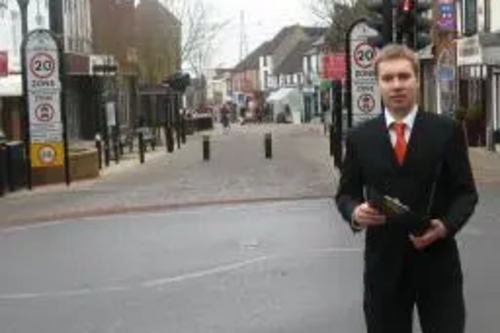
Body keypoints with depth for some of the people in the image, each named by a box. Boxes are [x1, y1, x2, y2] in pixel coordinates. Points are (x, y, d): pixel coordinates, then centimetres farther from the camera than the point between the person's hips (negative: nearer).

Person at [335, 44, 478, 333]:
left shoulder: (447, 131, 0)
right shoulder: (360, 137, 5)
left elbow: (466, 192, 1)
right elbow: (345, 193, 10)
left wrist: (446, 226, -17)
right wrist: (355, 212, -13)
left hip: (437, 261, -1)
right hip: (383, 263, 1)